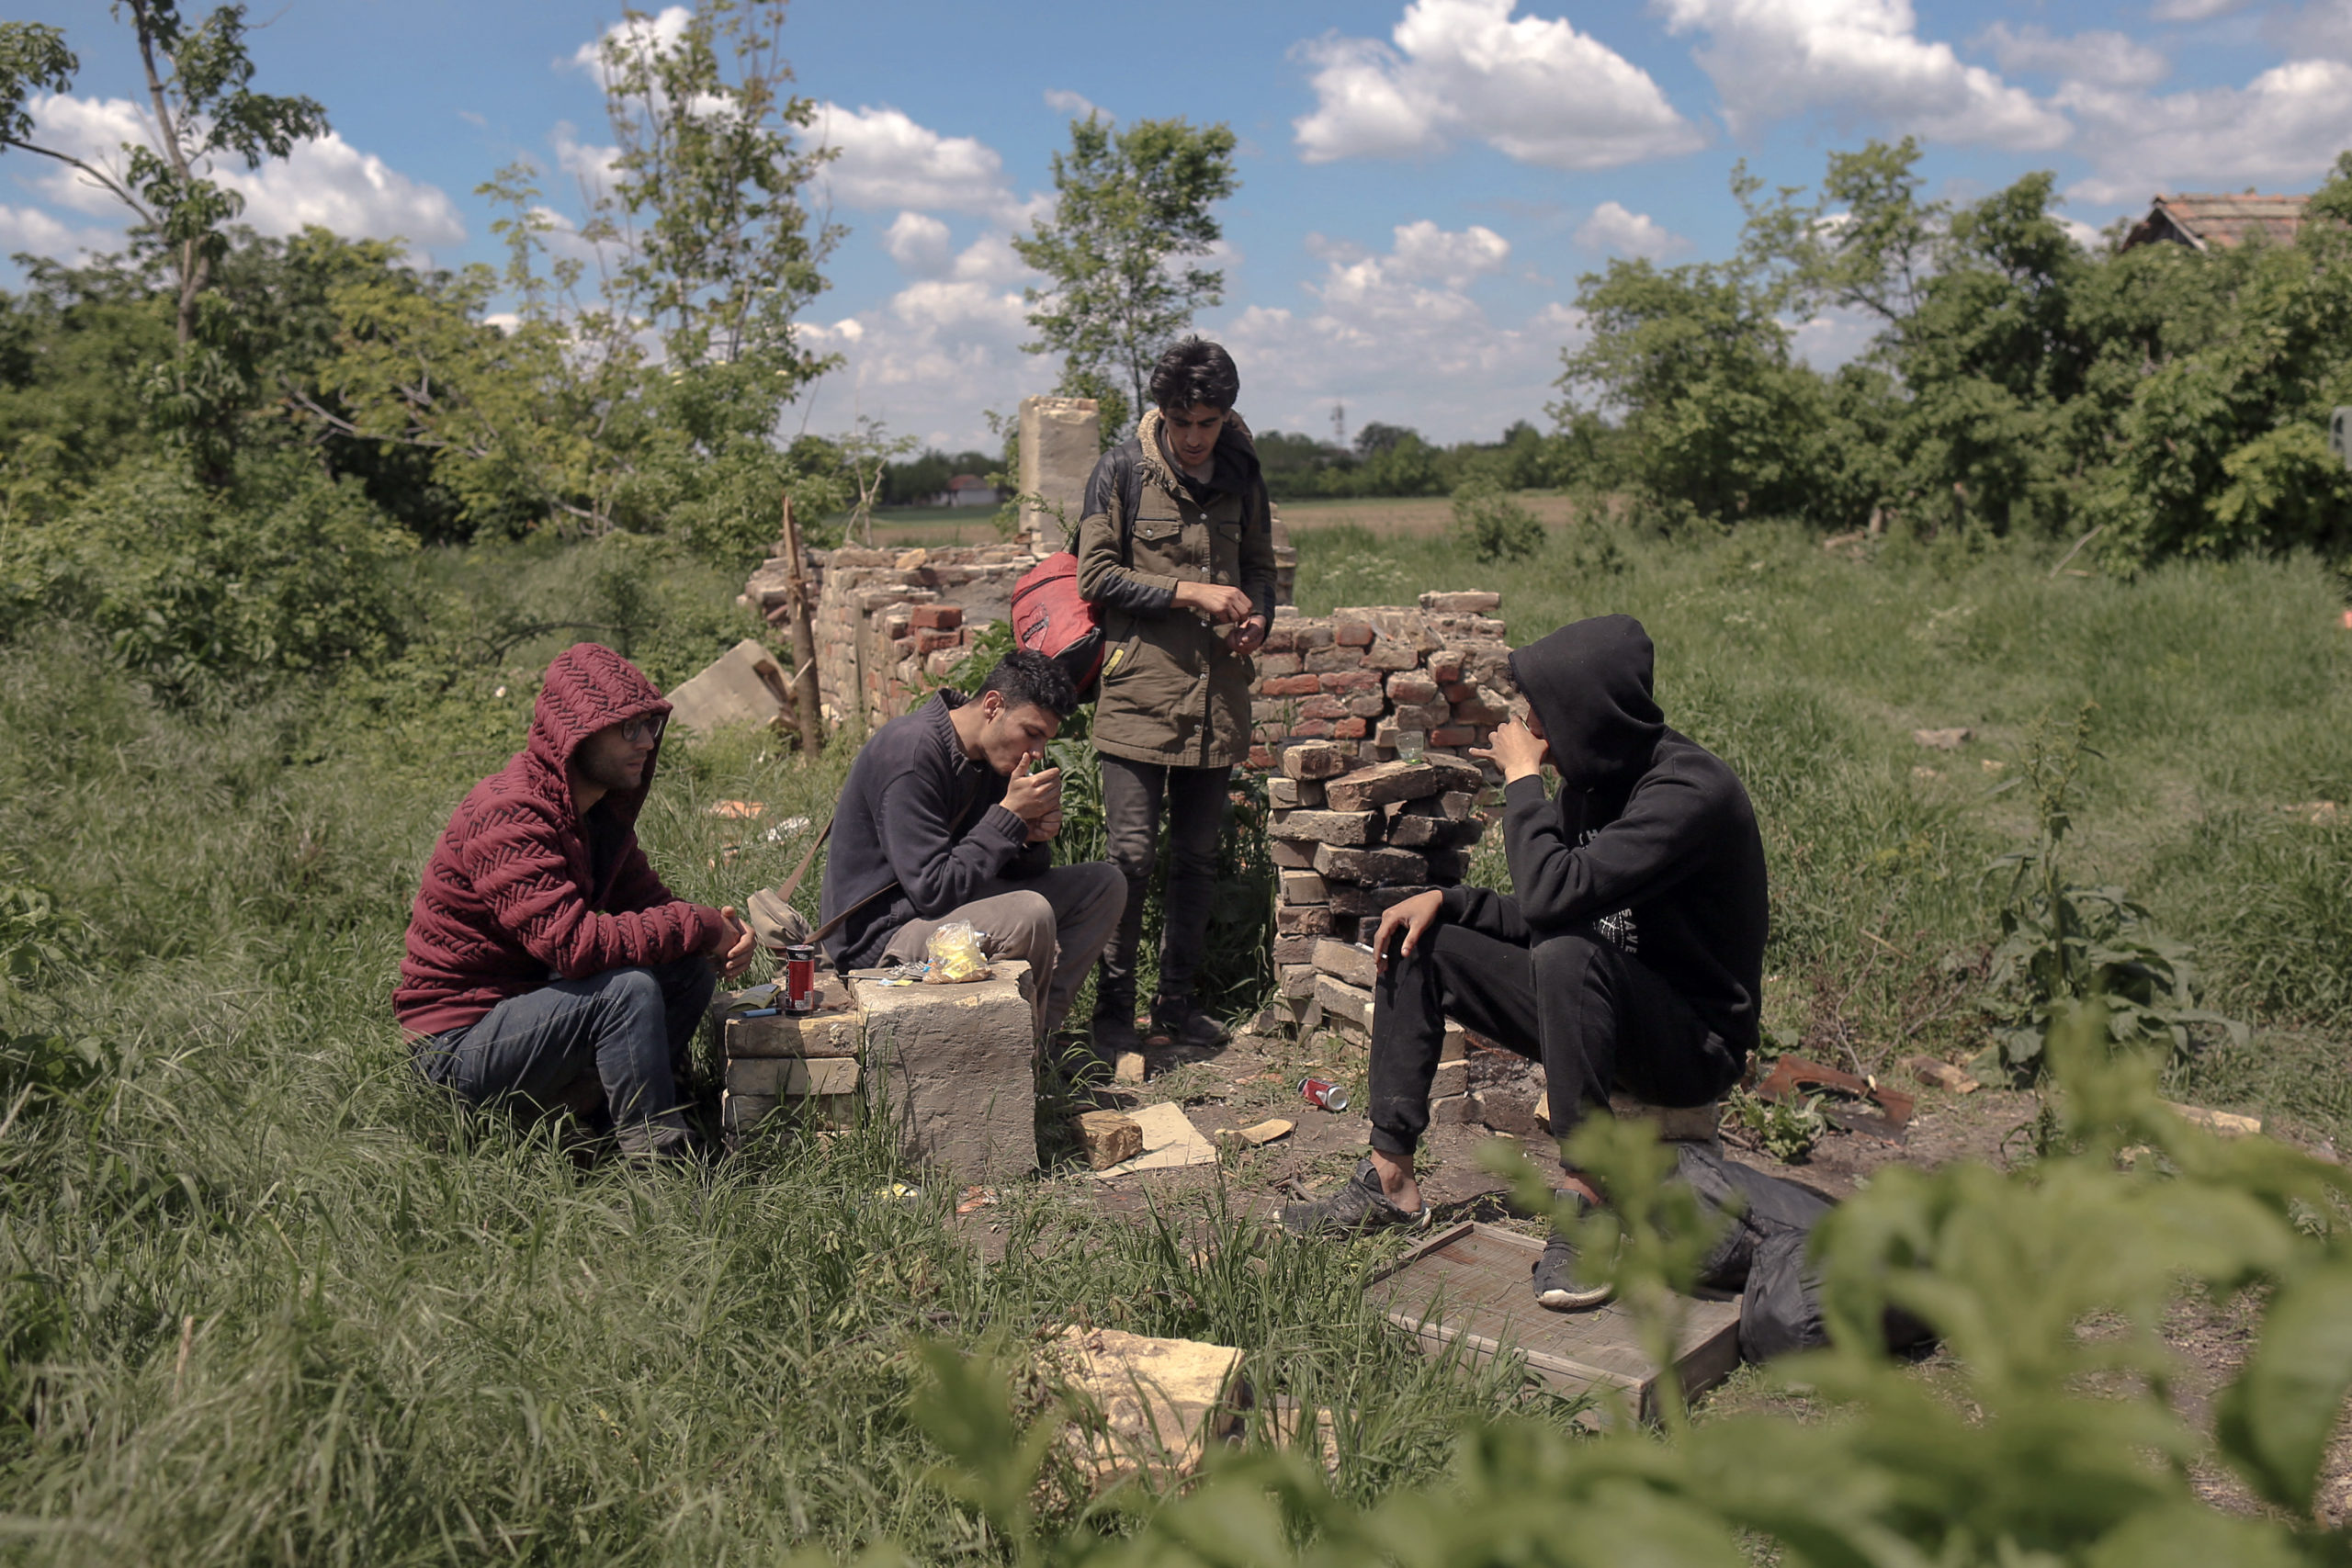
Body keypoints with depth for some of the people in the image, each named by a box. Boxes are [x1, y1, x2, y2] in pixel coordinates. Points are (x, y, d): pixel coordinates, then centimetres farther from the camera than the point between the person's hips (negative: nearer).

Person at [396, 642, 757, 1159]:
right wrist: (697, 924, -25)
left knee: (689, 967, -6)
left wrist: (721, 935, -15)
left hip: (533, 999, 9)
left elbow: (646, 899, 7)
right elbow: (572, 942, -35)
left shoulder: (600, 809, 6)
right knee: (630, 986, -30)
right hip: (459, 1045, -9)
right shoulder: (508, 816, -25)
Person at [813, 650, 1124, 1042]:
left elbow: (1019, 874, 11)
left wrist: (1034, 838, -12)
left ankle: (1035, 1025, -6)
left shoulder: (993, 754, 5)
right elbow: (934, 892, -26)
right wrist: (1010, 815, -22)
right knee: (1030, 915, -34)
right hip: (881, 939, -9)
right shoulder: (911, 753, -22)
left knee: (1104, 884, 5)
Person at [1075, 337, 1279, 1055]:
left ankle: (1177, 998, 24)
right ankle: (1113, 1004, 9)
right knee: (1132, 856, -6)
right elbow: (1096, 576, -7)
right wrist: (1190, 592, -15)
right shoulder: (1121, 470, -3)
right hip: (1139, 690, -4)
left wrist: (1256, 617, -2)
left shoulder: (1240, 473, 10)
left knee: (1198, 859, 11)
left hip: (1215, 694, 4)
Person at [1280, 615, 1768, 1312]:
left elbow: (1553, 895, -36)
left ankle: (1588, 1204, -26)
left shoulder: (1691, 792, -24)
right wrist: (1445, 900, -4)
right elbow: (1537, 914, 12)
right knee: (1414, 942, 3)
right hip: (1599, 1012, 9)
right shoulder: (1591, 781, 3)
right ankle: (1391, 1182, 2)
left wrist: (1522, 778, -22)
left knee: (1568, 954, -38)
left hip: (1697, 1041, -9)